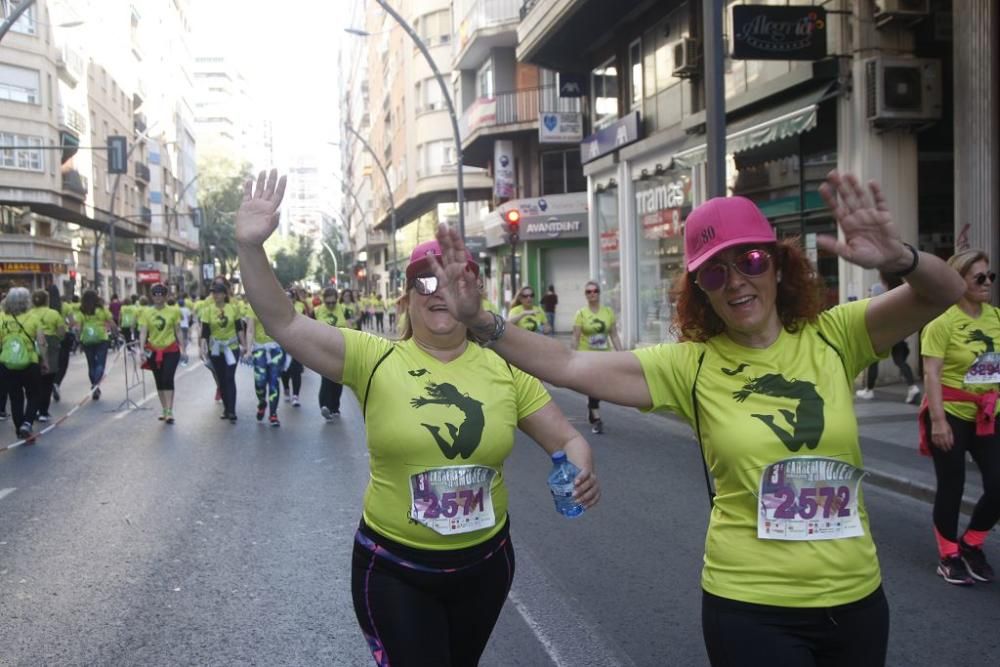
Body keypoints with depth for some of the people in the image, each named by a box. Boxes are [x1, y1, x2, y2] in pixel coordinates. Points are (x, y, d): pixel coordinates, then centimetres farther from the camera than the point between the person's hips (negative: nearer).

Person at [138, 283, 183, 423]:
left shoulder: (173, 311, -2)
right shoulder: (146, 312, -1)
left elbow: (178, 331, 4)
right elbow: (143, 332, -6)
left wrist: (183, 349, 2)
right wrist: (142, 349, -20)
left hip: (171, 350, -2)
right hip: (154, 351, 2)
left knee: (168, 379, -12)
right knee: (159, 381, 11)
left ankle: (170, 412, -11)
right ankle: (164, 410, 23)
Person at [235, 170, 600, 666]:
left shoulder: (504, 369, -3)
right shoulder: (375, 360, -10)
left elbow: (567, 440, 1)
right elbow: (284, 324, -18)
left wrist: (582, 474, -21)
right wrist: (251, 246, -30)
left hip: (484, 562, 3)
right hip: (393, 568, -3)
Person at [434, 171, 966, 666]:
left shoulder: (832, 337, -4)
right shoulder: (690, 366, -7)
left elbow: (944, 294, -11)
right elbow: (572, 367, -14)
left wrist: (899, 259, -33)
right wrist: (479, 322, -25)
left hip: (855, 598, 2)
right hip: (749, 607, -2)